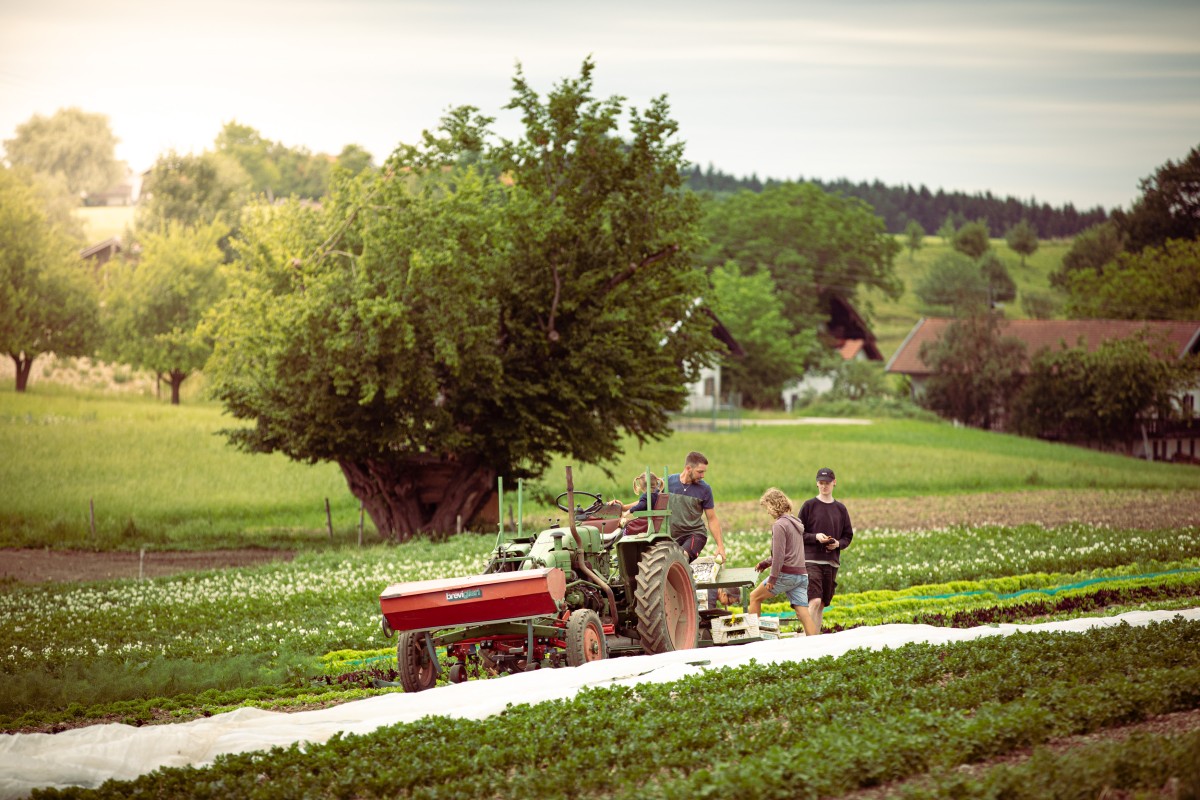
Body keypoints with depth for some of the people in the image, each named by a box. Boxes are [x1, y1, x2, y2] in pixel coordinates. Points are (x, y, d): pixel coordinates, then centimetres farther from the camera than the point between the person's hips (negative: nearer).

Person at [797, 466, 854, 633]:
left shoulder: (840, 509, 11)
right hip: (811, 560, -4)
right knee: (814, 601, -17)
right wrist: (815, 537, -15)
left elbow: (848, 536, 16)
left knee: (822, 604, 8)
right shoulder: (809, 505, 1)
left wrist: (838, 544, -5)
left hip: (832, 562, 4)